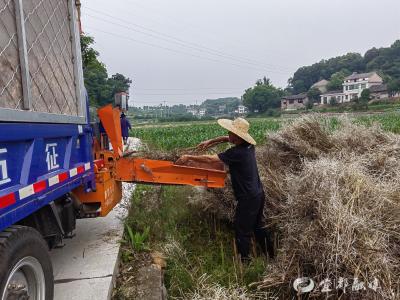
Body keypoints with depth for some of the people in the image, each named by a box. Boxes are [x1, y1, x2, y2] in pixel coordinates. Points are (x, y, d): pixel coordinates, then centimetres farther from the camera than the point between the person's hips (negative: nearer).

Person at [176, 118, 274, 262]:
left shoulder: (237, 152, -25)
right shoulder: (248, 145, 1)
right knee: (257, 227, 24)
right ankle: (270, 255, 36)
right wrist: (210, 141, 11)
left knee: (243, 232, 5)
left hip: (248, 199, -9)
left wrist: (189, 157, -14)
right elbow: (226, 139, 18)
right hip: (258, 194, 9)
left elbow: (210, 159, -23)